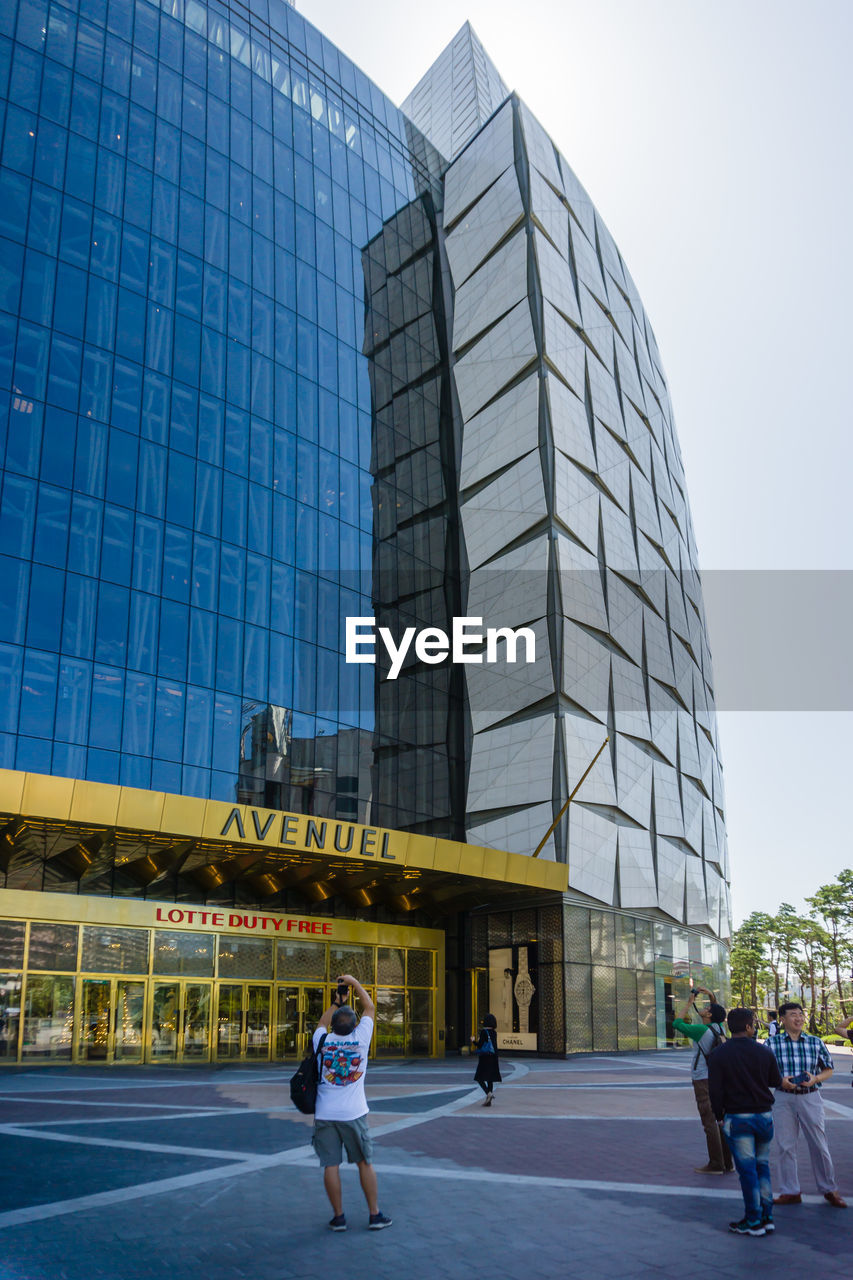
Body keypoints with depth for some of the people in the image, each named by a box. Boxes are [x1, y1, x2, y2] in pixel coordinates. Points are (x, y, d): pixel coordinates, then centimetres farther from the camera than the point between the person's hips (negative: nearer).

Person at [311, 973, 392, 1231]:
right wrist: (354, 982, 19)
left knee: (330, 1165, 5)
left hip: (325, 1114, 1)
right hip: (353, 1113, -1)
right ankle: (374, 1215, 14)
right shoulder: (360, 1038, -5)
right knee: (364, 1162, 9)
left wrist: (337, 1002, 33)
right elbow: (370, 1008, 10)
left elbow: (322, 1023, 23)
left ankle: (338, 1217, 9)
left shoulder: (322, 1041, -1)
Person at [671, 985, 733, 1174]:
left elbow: (677, 1023, -7)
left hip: (703, 1080, -8)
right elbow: (718, 1012, 23)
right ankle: (727, 1162, 16)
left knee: (710, 1122, -5)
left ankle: (716, 1164, -3)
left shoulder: (701, 1030, -16)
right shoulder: (719, 1028, 3)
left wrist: (689, 1004, -1)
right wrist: (711, 996, 14)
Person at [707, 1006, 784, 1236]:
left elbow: (715, 1091, -8)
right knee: (762, 1166, 15)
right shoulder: (763, 1052, -1)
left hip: (737, 1118, -3)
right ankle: (766, 1217, 18)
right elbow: (776, 1082, 9)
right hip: (764, 1114, 3)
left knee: (747, 1169, 2)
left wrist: (720, 1116, 6)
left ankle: (753, 1221, 7)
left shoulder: (718, 1055, -7)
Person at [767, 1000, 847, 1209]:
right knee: (786, 1146, 5)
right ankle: (790, 1192, 17)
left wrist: (816, 1078, -10)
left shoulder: (816, 1042, 2)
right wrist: (780, 1080, -15)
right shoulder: (772, 1043, -1)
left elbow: (828, 1070, 9)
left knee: (819, 1145, 6)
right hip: (784, 1099, 0)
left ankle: (829, 1190, 23)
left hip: (810, 1098, 0)